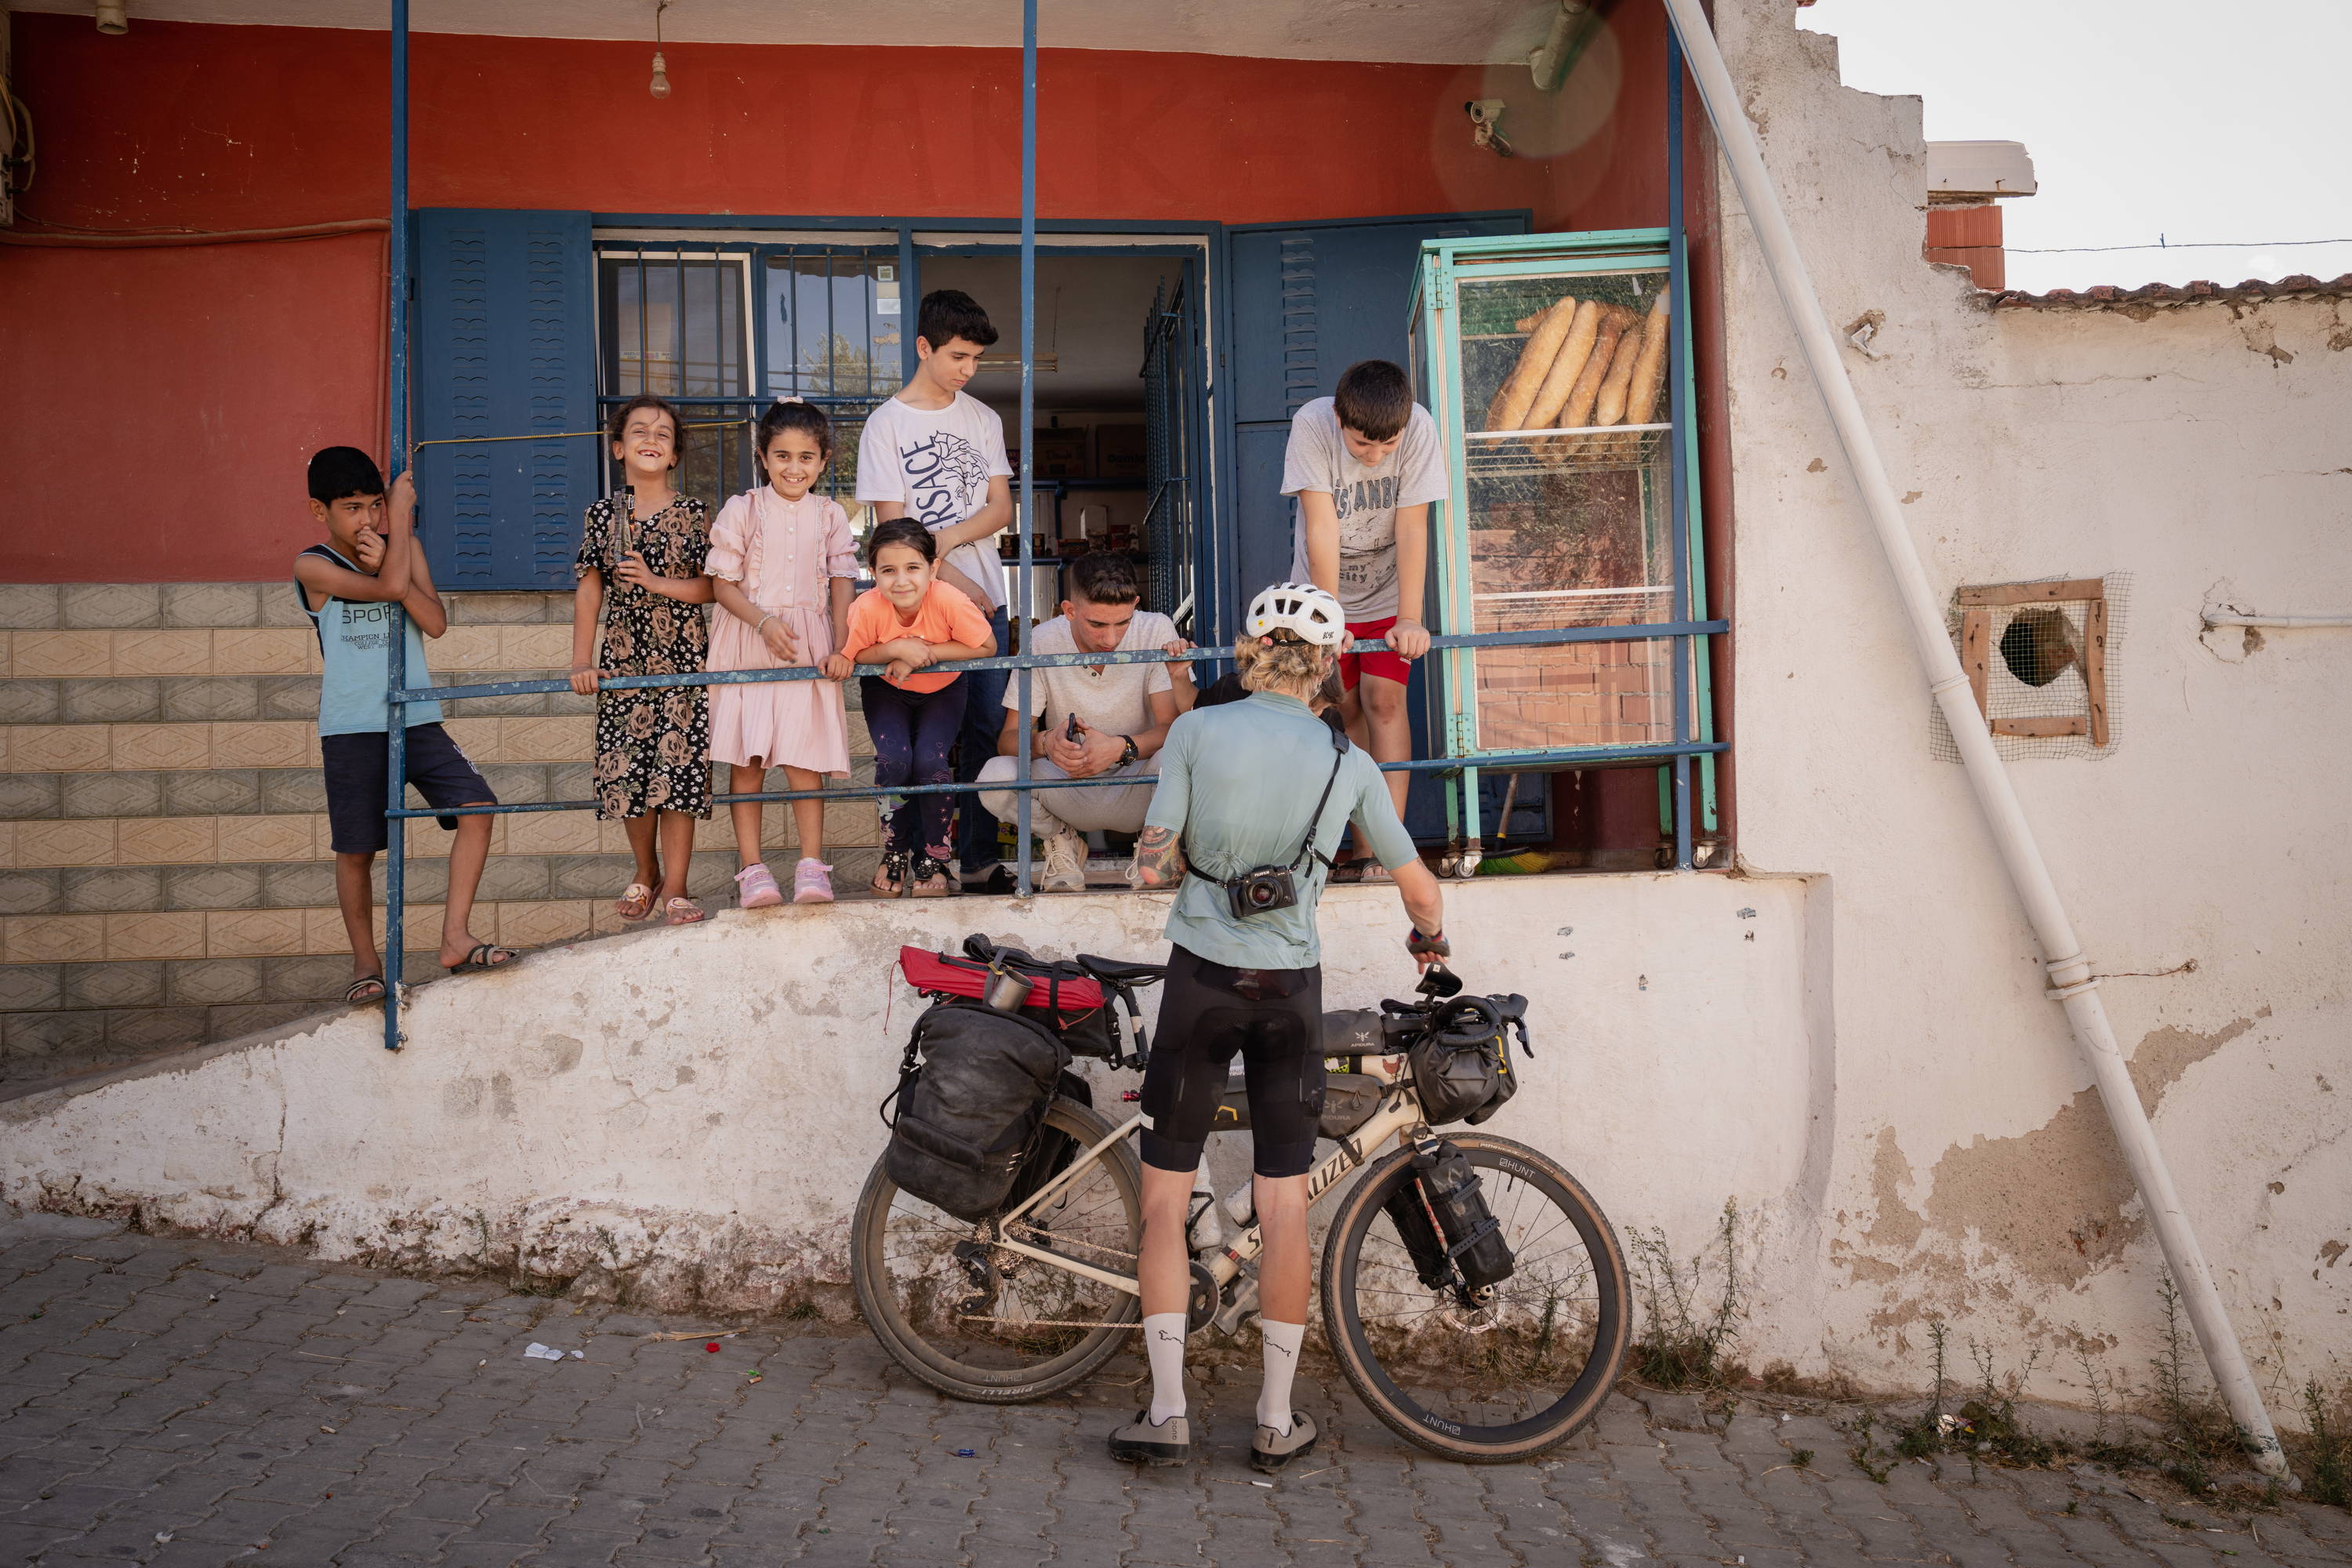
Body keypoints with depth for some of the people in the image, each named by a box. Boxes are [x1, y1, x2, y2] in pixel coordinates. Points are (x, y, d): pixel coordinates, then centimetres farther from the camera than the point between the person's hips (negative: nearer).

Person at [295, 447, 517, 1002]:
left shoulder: (402, 547, 9)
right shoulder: (314, 566, -5)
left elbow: (435, 621, -2)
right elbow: (391, 588, -20)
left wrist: (389, 557, -12)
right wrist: (404, 509, -8)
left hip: (417, 720, 3)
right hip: (351, 728, -3)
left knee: (477, 806, -13)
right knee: (355, 849, 3)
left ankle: (455, 938, -8)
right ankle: (366, 962, 20)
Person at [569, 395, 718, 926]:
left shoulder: (692, 514, 2)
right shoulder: (602, 515, 6)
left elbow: (712, 587, -1)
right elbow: (589, 591, 4)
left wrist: (656, 583, -15)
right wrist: (582, 661, -2)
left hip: (683, 660, -2)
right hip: (624, 659, 2)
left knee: (678, 765, -4)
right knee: (626, 769, 5)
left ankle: (675, 888, 4)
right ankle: (646, 873, 27)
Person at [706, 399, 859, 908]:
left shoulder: (830, 514, 6)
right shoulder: (742, 510, 0)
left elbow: (841, 584, 5)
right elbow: (723, 584, -1)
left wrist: (841, 647, -7)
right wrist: (764, 622, -17)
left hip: (809, 646, 1)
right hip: (747, 643, 0)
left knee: (804, 758, -4)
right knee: (746, 759, -1)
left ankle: (811, 865, 3)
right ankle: (752, 868, 3)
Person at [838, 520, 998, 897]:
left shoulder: (949, 601, -35)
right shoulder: (868, 608, -31)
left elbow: (987, 648, -24)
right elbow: (850, 656, -15)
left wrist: (925, 653, -30)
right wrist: (897, 649, -33)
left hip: (942, 691, 0)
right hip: (886, 691, 1)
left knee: (930, 760, -22)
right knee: (894, 759, -22)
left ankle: (934, 860, 1)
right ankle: (895, 853, 5)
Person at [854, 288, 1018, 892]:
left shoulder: (983, 418, 12)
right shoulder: (886, 425, -1)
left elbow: (1001, 508, 6)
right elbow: (892, 527, -6)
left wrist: (944, 539, -11)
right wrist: (954, 581, -11)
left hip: (987, 600, 4)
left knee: (986, 730, 4)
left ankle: (978, 857, 12)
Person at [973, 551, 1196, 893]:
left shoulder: (1156, 630, -14)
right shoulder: (1042, 643, -12)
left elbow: (1172, 729, -15)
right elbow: (1008, 738, -12)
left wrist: (1121, 748, -36)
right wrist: (1045, 742, -36)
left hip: (1135, 787, 0)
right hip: (1068, 790, 1)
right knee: (996, 775, -28)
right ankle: (1062, 840, 4)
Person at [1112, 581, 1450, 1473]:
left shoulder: (1196, 730, -6)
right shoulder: (1348, 763, 0)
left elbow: (1152, 865, -10)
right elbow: (1418, 885, 8)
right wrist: (1430, 941, 29)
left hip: (1202, 980, -1)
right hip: (1292, 990, 2)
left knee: (1164, 1197, 9)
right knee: (1285, 1207, 9)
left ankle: (1166, 1414, 11)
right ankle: (1277, 1422, 17)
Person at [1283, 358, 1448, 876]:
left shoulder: (1419, 428, -24)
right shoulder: (1311, 425, -25)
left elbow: (1412, 528, -22)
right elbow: (1322, 528, -26)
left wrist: (1410, 620, -26)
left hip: (1389, 588, -1)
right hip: (1326, 585, 1)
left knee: (1384, 699, -12)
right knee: (1349, 706, 4)